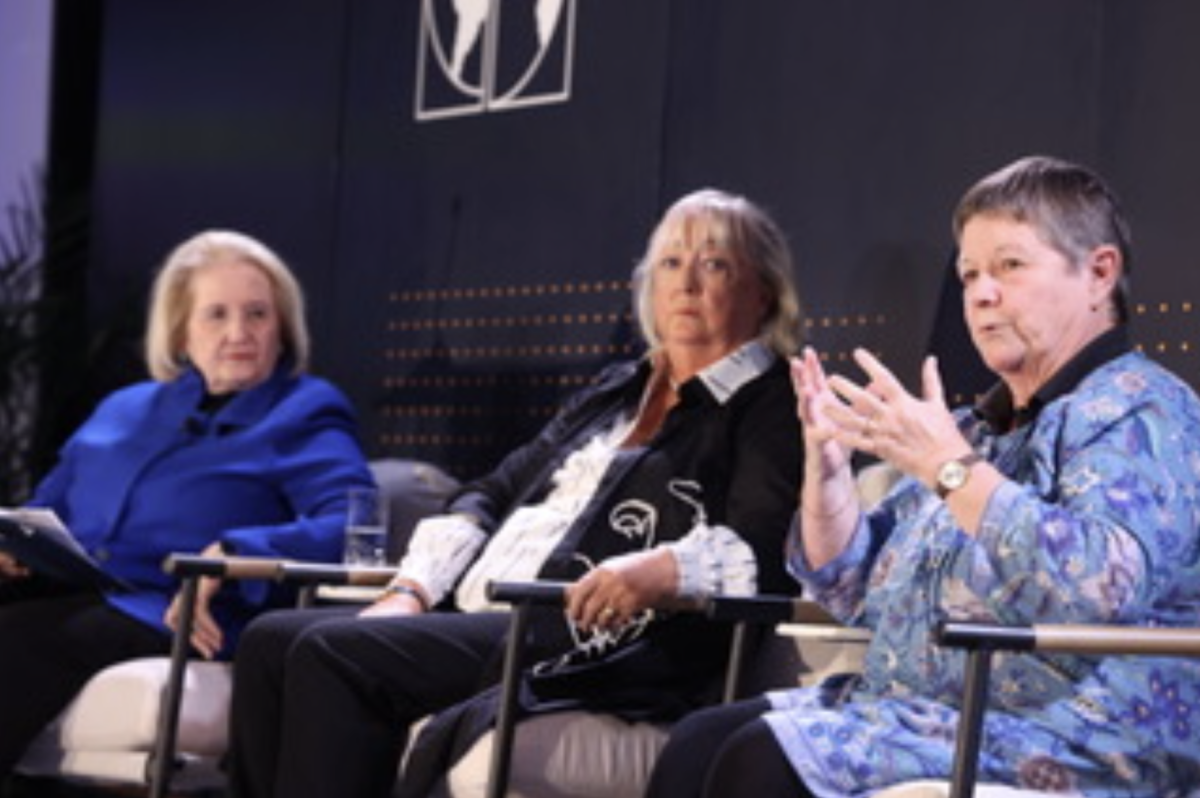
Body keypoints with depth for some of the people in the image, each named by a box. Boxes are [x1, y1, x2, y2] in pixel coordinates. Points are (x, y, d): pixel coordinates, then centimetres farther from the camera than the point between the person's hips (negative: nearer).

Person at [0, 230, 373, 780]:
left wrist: (233, 554, -21)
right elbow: (46, 510, 34)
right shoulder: (123, 410, 30)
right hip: (63, 590, 5)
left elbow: (353, 525, -7)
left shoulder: (304, 415, 11)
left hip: (163, 613, -5)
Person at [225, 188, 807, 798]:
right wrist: (410, 591, 7)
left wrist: (661, 570, -33)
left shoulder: (771, 406, 4)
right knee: (271, 643, -12)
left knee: (336, 655, -25)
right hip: (476, 620, 8)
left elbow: (762, 547, -12)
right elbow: (495, 492, 24)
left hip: (599, 642, -8)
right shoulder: (615, 392, 28)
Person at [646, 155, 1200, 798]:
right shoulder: (987, 424, 20)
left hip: (1063, 742, -9)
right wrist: (828, 470, 3)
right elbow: (857, 595, 21)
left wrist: (950, 467, -26)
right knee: (699, 744, -8)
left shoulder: (1139, 414, -7)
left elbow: (1100, 589, -27)